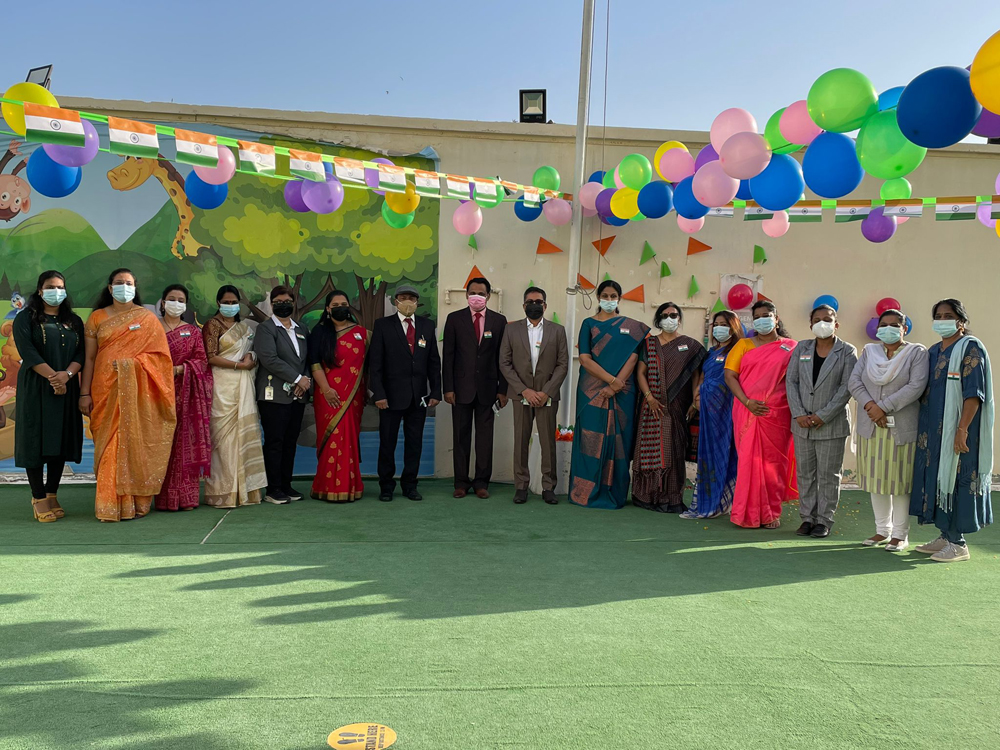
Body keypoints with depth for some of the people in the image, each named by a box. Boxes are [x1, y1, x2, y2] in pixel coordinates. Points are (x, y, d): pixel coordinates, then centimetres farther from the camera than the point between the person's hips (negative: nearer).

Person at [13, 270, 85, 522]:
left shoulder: (74, 321, 13)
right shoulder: (25, 318, 3)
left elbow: (81, 353, 3)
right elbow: (27, 351, -10)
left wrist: (67, 374, -16)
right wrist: (52, 377, -18)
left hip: (66, 389, 4)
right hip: (36, 388, -3)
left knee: (61, 440, 3)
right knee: (36, 439, -4)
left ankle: (51, 495, 11)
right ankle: (39, 499, 1)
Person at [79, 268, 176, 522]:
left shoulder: (147, 318, 7)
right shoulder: (97, 317, 10)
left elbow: (159, 354, 2)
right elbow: (90, 357, 6)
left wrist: (132, 362, -14)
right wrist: (85, 393, 0)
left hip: (137, 391, -1)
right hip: (106, 391, 1)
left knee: (137, 443, -2)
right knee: (110, 446, -2)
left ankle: (137, 502, 5)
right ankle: (111, 504, 3)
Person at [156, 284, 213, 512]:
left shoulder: (193, 332, 14)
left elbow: (201, 360, 4)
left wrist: (179, 369, -11)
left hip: (185, 394, 1)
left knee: (185, 442, -1)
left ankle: (185, 496, 2)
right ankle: (162, 496, 2)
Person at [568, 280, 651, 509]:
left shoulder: (631, 326, 9)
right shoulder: (589, 324, 6)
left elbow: (632, 358, -2)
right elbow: (585, 358, -5)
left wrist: (615, 386, -15)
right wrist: (612, 379, -15)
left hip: (622, 393, 1)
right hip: (592, 392, -1)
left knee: (617, 441, 1)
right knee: (591, 440, -2)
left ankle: (613, 494, 9)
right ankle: (587, 491, 6)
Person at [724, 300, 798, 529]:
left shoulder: (790, 348, 7)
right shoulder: (744, 345, 10)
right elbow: (730, 375, 2)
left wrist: (796, 411, -8)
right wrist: (747, 402, -10)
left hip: (777, 414, -1)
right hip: (747, 413, 1)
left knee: (773, 461, 3)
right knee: (749, 460, 1)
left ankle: (772, 514, 14)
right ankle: (749, 513, 9)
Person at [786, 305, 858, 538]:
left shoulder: (847, 352, -1)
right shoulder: (801, 348, 9)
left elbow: (847, 387, -8)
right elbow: (791, 381, 4)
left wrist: (823, 416, -15)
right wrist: (798, 413, -8)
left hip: (831, 423, -3)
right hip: (802, 422, 4)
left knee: (828, 474, 3)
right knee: (805, 473, 9)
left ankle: (824, 520, 13)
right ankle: (808, 517, 19)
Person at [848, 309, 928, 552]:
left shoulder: (917, 352, 0)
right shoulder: (869, 351, 12)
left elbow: (917, 386, -13)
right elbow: (854, 381, 3)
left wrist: (884, 407, -17)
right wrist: (870, 405, -14)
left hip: (903, 428, -4)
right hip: (870, 427, 4)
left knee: (900, 479, 1)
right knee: (876, 477, 9)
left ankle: (900, 534, 13)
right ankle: (882, 530, 22)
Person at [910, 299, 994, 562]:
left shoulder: (971, 348, -8)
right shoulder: (934, 351, 15)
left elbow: (974, 393, -16)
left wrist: (962, 429, -22)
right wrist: (923, 429, 12)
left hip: (956, 430, -8)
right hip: (934, 429, 8)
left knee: (955, 478, -4)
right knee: (938, 478, 10)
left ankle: (958, 543, 4)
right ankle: (946, 536, 19)